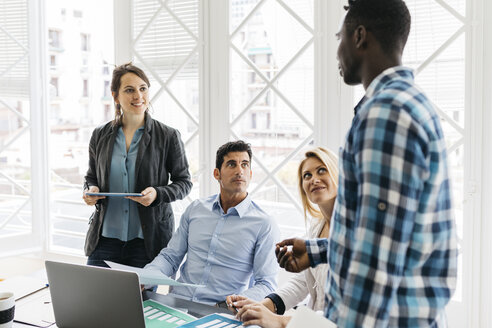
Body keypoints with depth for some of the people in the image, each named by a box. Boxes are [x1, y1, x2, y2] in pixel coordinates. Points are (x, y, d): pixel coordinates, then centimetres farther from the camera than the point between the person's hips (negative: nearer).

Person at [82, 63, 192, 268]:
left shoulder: (168, 136, -1)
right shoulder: (100, 136, 8)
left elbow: (184, 182, 3)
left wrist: (157, 194, -15)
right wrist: (91, 190, -3)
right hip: (105, 237, 3)